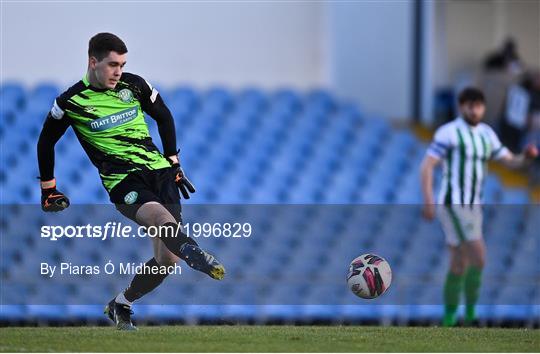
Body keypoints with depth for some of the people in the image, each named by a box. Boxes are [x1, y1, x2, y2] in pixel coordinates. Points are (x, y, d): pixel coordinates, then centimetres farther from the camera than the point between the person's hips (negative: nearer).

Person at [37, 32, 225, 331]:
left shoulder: (134, 85, 6)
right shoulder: (71, 102, -3)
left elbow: (164, 117, 22)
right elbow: (46, 141, 13)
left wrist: (174, 164, 19)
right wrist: (48, 190, 17)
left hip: (160, 171, 4)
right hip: (122, 181, -4)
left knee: (167, 260, -4)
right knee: (161, 217, -36)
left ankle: (120, 305, 18)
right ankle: (199, 259, -64)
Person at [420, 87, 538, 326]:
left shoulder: (486, 134, 13)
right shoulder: (448, 132, -11)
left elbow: (511, 162, 11)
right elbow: (426, 166, -14)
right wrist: (428, 201, -24)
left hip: (471, 208, 9)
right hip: (453, 206, -9)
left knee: (460, 264, 12)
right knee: (478, 258, -15)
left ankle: (449, 320, 20)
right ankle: (471, 314, -6)